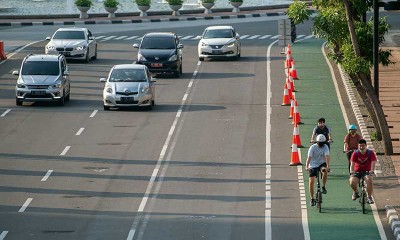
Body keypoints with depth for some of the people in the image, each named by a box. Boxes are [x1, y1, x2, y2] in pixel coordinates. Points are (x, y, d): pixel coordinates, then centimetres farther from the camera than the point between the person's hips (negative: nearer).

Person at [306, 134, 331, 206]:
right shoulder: (313, 147, -13)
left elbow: (327, 156, -24)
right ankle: (312, 199, 5)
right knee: (311, 181, -8)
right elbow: (309, 157, -23)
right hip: (313, 165, 0)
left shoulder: (325, 147, -11)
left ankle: (324, 187, -15)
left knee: (325, 171, -35)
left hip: (322, 164, 0)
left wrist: (327, 166, -40)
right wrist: (307, 167, -39)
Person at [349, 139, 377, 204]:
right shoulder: (355, 153, -7)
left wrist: (371, 170, -39)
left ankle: (369, 197, -17)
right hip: (357, 171, 1)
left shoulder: (371, 153, -8)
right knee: (352, 182, -26)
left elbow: (373, 162, -20)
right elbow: (352, 163, -17)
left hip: (367, 171, -1)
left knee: (370, 180, -33)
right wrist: (351, 171, -38)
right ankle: (356, 192, 10)